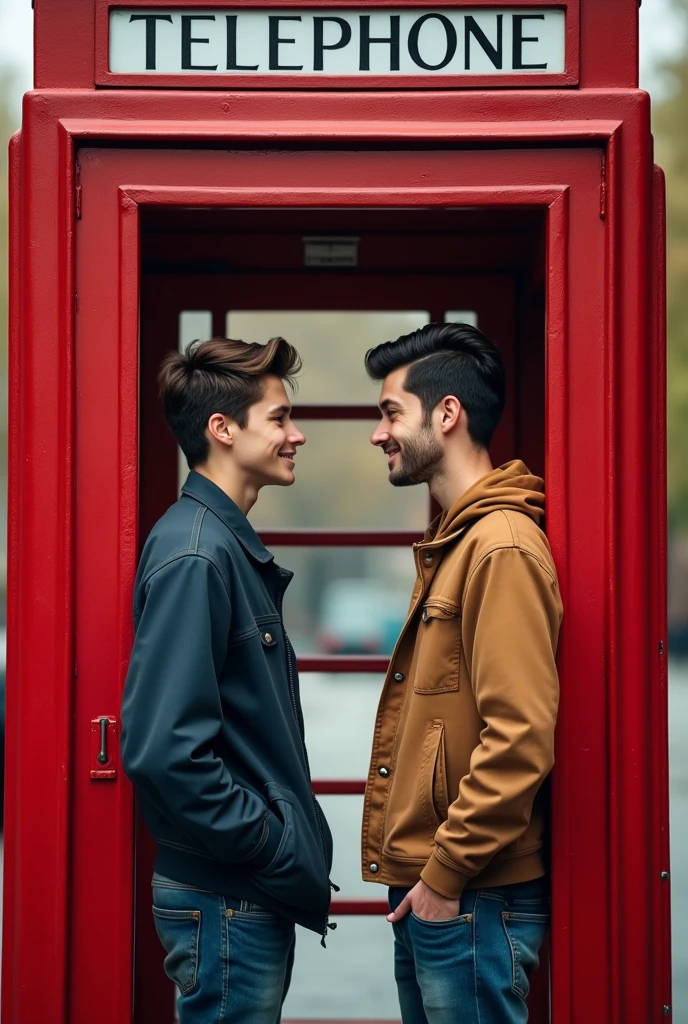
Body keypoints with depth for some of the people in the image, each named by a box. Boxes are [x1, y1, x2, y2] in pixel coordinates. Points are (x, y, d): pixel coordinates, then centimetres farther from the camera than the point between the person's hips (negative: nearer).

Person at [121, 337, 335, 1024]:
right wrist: (272, 845, -18)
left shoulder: (231, 545, 11)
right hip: (225, 898, -9)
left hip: (260, 891, 9)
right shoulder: (193, 555, -18)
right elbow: (162, 749, -26)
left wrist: (285, 838, 10)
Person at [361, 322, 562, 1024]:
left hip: (471, 897, -9)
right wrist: (413, 867, 13)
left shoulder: (503, 546, -15)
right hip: (424, 891, 9)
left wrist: (446, 875, -17)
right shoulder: (453, 542, 16)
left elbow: (520, 738, -22)